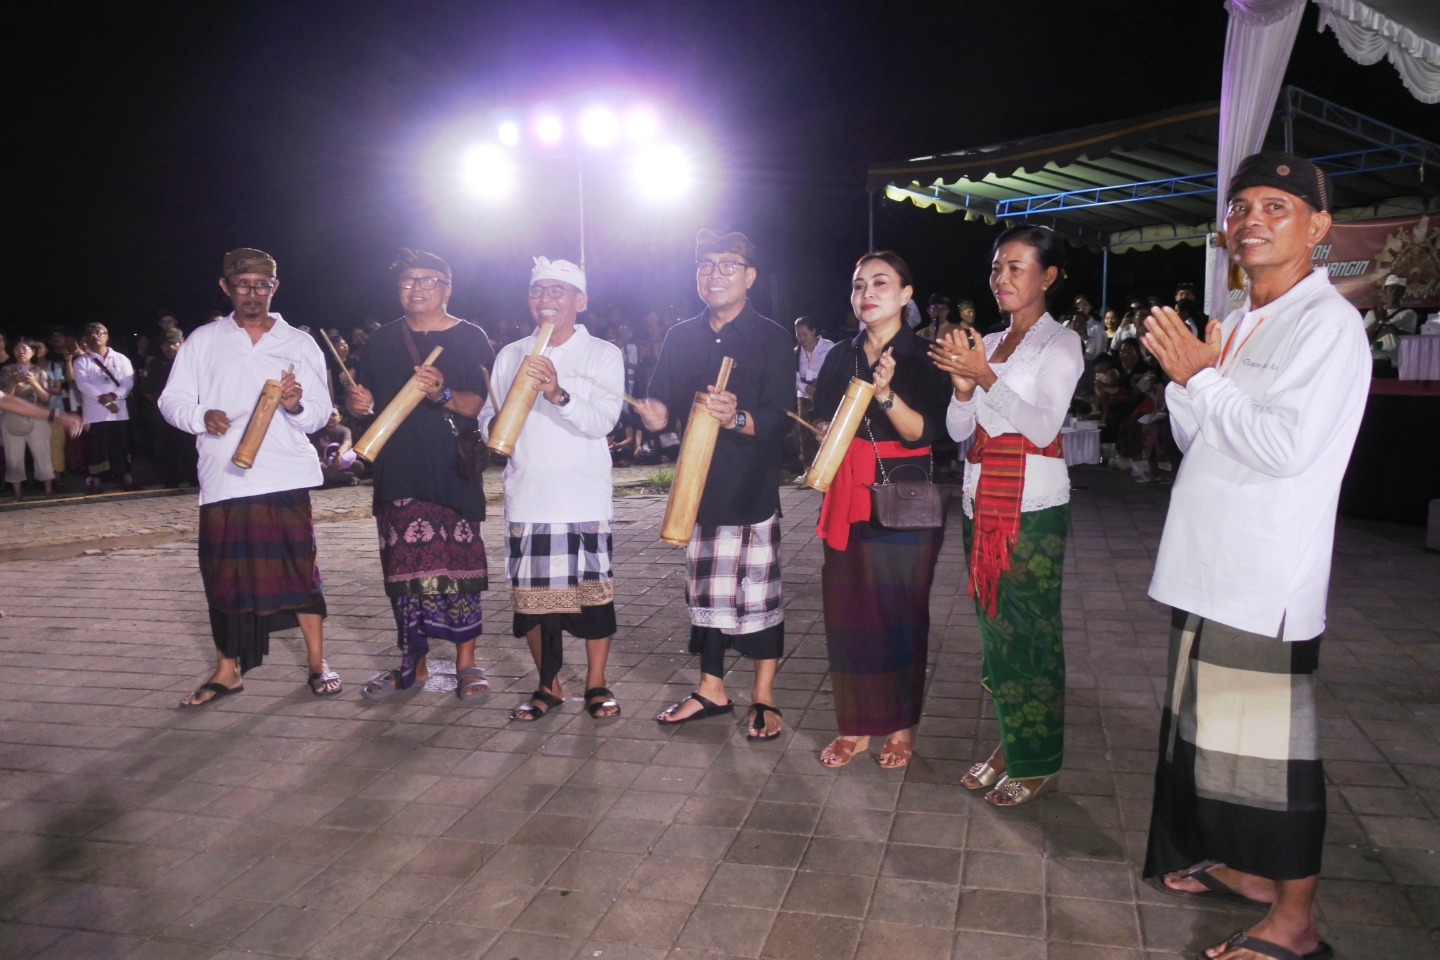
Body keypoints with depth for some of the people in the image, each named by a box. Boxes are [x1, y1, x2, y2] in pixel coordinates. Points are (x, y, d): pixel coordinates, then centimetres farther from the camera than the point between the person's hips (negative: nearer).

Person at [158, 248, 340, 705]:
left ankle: (317, 663, 10)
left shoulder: (300, 344, 9)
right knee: (223, 576, 7)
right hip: (223, 480, 2)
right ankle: (227, 670, 21)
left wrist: (296, 406, -16)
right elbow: (171, 399, 8)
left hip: (286, 479, -1)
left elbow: (320, 413, 6)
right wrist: (202, 417, -13)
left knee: (300, 569, -2)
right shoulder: (203, 341, 10)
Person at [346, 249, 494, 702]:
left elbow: (484, 405, -6)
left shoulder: (470, 338, 3)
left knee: (457, 566, -3)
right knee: (405, 569, 6)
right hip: (397, 473, 4)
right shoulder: (380, 341, 14)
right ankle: (414, 664, 19)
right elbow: (361, 400, 19)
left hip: (453, 473, -3)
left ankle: (466, 663, 10)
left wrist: (444, 395, -24)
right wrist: (357, 401, -4)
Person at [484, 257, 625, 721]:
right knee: (533, 591, 6)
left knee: (592, 588, 2)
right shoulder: (510, 356, 10)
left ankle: (596, 684, 19)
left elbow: (602, 421, -14)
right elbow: (489, 420, 10)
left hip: (584, 499, -3)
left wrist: (559, 394, -30)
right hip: (526, 497, 3)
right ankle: (548, 685, 23)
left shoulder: (603, 355, 0)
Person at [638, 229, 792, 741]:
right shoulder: (681, 337, 9)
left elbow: (780, 416, -13)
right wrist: (653, 413, -16)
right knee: (705, 591, 12)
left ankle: (764, 698, 14)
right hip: (698, 485, 4)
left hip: (753, 487, -4)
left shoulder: (771, 338, -5)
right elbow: (663, 403, 7)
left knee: (759, 592, 0)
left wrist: (737, 418, -32)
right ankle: (711, 689, 26)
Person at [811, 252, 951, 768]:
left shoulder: (924, 357, -3)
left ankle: (901, 726, 19)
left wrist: (886, 394, -29)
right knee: (847, 611, 4)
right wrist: (826, 433, -3)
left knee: (901, 612, 2)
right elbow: (820, 421, 18)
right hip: (849, 501, 4)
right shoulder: (840, 357, 10)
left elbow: (923, 432, -14)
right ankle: (854, 725, 18)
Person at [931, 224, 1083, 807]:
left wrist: (985, 378, -22)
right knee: (992, 622, 10)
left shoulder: (1060, 343, -3)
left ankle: (1038, 762, 10)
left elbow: (1043, 427, -16)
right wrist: (962, 386, -10)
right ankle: (1007, 743, 23)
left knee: (1031, 627, -2)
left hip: (1033, 507, -6)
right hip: (982, 501, 7)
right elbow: (958, 430, 9)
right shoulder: (988, 344, 15)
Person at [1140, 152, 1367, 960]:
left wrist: (1201, 378, -13)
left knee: (1271, 741, -2)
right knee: (1214, 725, 19)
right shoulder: (1239, 326, 15)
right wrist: (1184, 378, -1)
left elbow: (1285, 446, -22)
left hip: (1266, 579, -9)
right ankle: (1245, 869, 36)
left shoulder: (1327, 322, -11)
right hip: (1213, 565, 9)